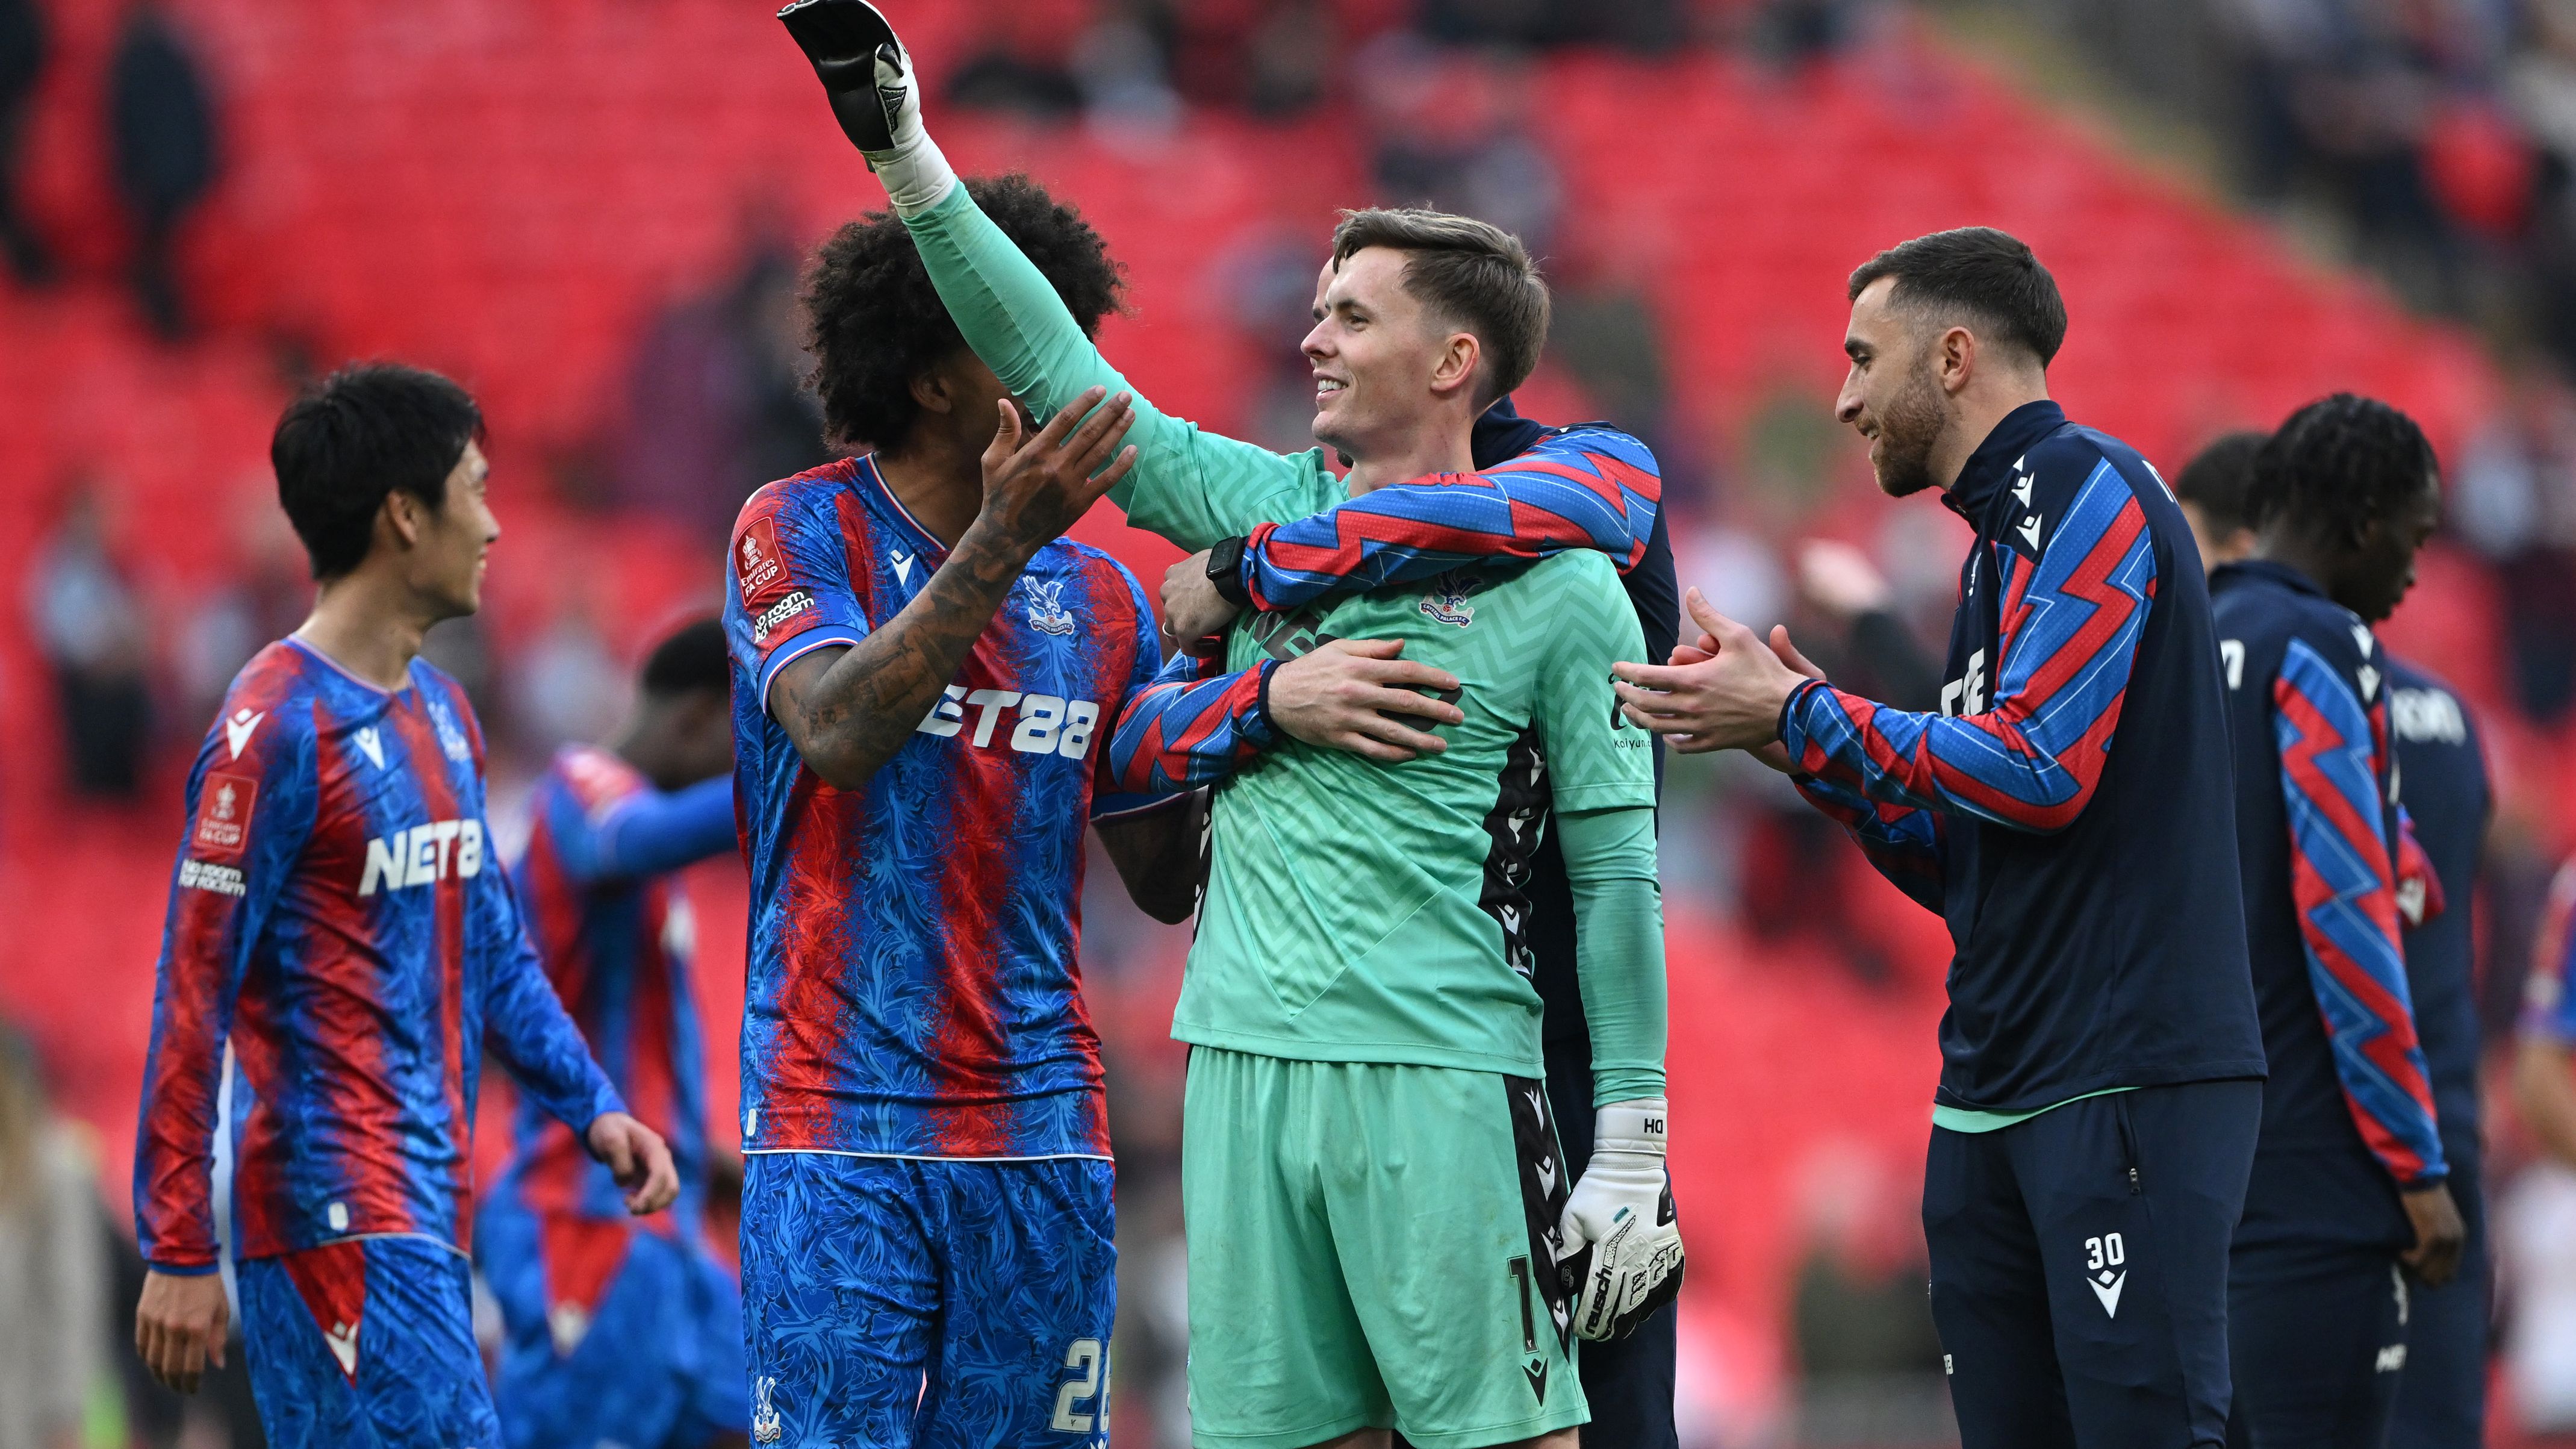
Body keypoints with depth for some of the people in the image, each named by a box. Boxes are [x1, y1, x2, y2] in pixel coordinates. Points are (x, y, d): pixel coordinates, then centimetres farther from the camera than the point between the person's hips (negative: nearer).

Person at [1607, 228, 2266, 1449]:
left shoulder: (2090, 491, -7)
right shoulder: (2003, 539, 23)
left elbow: (2035, 770, -18)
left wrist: (1797, 717, -7)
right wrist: (1808, 743, 10)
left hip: (2128, 1080, -10)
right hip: (1994, 1098, 10)